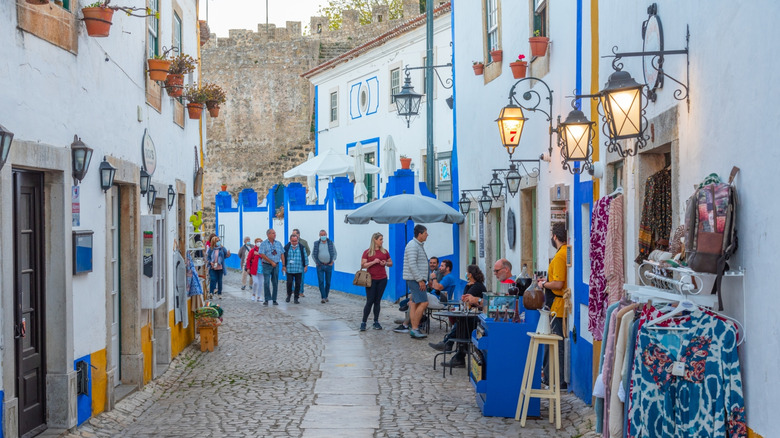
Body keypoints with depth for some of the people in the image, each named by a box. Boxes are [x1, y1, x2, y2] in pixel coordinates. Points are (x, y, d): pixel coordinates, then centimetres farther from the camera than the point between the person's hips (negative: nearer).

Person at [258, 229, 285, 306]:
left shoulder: (278, 243, 8)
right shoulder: (264, 244, -4)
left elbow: (282, 254, 8)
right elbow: (262, 255, -11)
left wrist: (283, 265, 0)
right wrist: (271, 262, -14)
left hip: (276, 265, 3)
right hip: (267, 265, -3)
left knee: (275, 283, 5)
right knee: (266, 283, -7)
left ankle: (274, 300, 12)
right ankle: (267, 299, -1)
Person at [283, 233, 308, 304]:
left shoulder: (301, 247, 3)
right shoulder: (286, 247, 2)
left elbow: (305, 257, 9)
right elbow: (283, 257, 9)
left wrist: (306, 266, 6)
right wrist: (284, 266, 6)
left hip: (299, 270, 1)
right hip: (289, 269, -1)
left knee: (298, 284, 1)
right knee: (289, 282, -5)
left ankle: (296, 298, 11)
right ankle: (289, 295, 20)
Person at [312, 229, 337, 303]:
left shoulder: (331, 243, 4)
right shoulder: (316, 244, 3)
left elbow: (335, 254, 9)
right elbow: (313, 255, 9)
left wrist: (332, 261, -3)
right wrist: (316, 262, -1)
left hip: (329, 266, 1)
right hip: (320, 266, -1)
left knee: (328, 282, 6)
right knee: (321, 282, -9)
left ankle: (326, 296, 20)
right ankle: (323, 297, -9)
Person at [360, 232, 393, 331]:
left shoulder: (384, 251, 9)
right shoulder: (367, 252, -2)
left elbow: (391, 263, 18)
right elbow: (363, 265, -6)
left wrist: (385, 263, -4)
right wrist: (373, 262, -16)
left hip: (382, 279, 3)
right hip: (371, 279, -3)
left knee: (377, 301, 7)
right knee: (369, 301, -6)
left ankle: (376, 322, 13)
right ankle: (363, 323, 1)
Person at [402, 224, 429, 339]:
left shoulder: (419, 245, 19)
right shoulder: (413, 246, -14)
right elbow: (412, 265, -21)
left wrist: (423, 280, 20)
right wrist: (420, 280, -21)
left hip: (417, 279, 10)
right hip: (414, 279, -10)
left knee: (415, 303, 6)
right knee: (423, 303, -14)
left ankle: (414, 329, 6)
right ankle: (415, 329, -14)